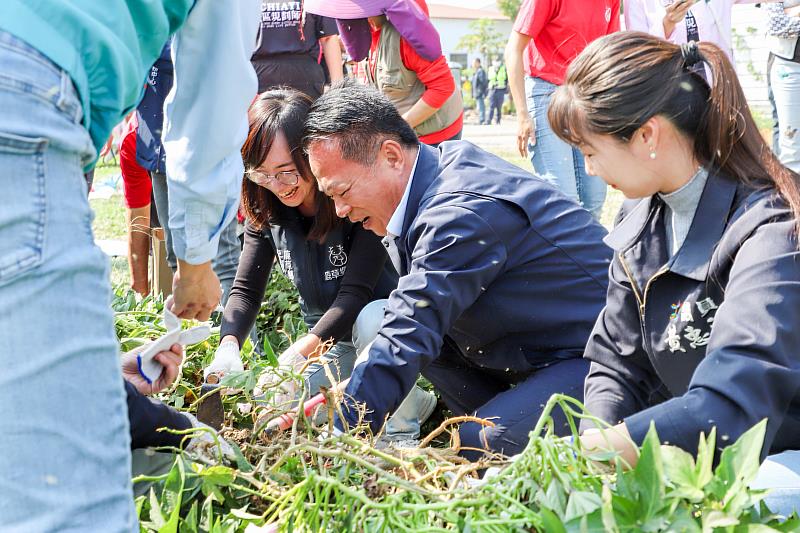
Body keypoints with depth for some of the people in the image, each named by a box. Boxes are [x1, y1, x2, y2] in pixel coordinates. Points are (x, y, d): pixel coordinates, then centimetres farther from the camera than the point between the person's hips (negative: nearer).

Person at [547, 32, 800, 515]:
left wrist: (600, 452, -35)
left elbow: (730, 405, -34)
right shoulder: (642, 223, 4)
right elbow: (617, 364, 6)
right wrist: (594, 442, -13)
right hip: (682, 455, 7)